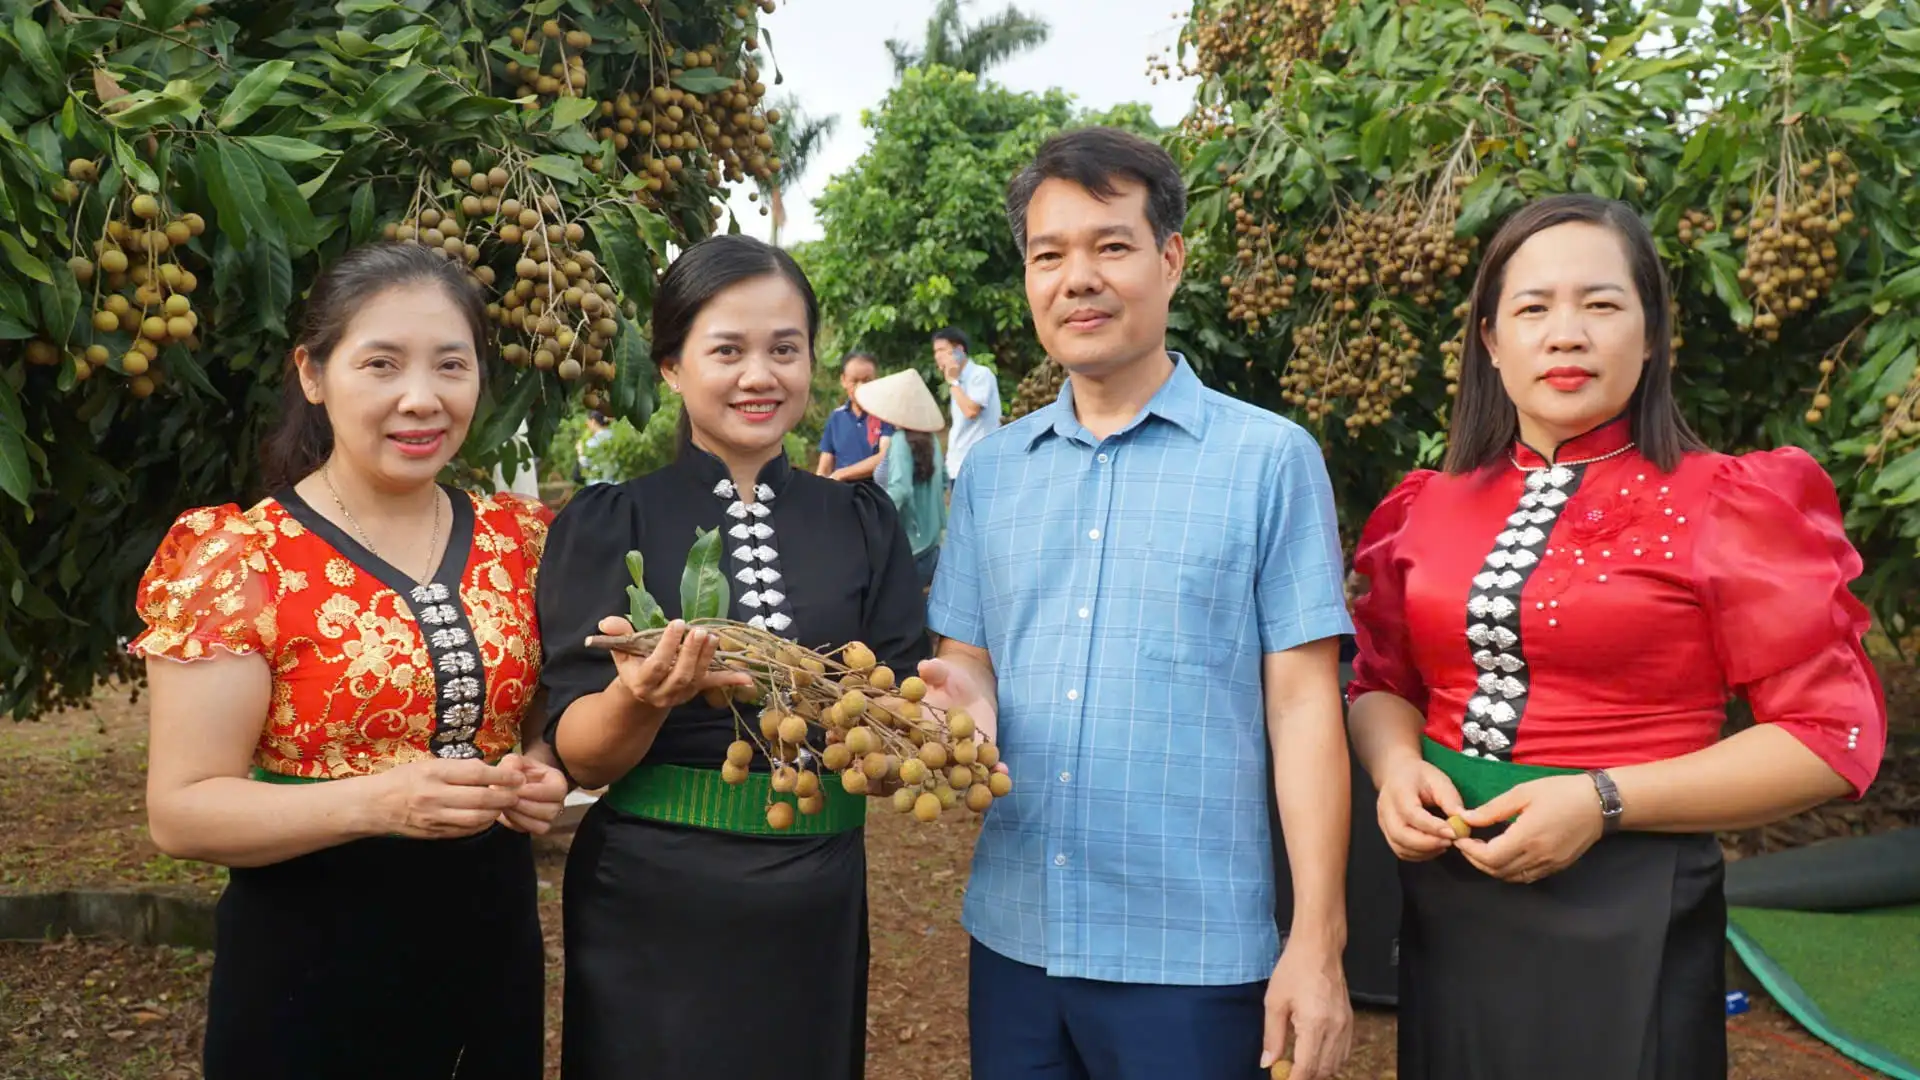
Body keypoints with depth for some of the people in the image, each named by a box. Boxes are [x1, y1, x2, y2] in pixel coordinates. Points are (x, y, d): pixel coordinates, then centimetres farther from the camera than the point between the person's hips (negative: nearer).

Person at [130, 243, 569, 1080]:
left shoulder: (519, 537, 1)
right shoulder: (236, 559, -11)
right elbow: (181, 811, -14)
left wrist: (539, 775, -8)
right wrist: (377, 800, -28)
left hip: (492, 943, 4)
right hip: (310, 968, -4)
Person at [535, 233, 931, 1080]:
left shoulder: (865, 524, 3)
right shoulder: (604, 526, -4)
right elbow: (579, 754, -9)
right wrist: (641, 698, -30)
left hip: (816, 904, 3)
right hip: (651, 908, -2)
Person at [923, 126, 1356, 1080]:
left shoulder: (1269, 459, -6)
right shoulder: (990, 470, 7)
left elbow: (1301, 703, -6)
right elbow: (968, 668, 11)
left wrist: (1317, 942, -9)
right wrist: (963, 701, -12)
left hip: (1195, 953, -4)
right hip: (1012, 936, 4)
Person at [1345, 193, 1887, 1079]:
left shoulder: (1726, 505, -8)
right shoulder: (1431, 507, 3)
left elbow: (1832, 733, -9)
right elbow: (1380, 682, 14)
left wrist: (1604, 803, -18)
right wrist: (1396, 767, -9)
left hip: (1626, 910, -4)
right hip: (1444, 897, 4)